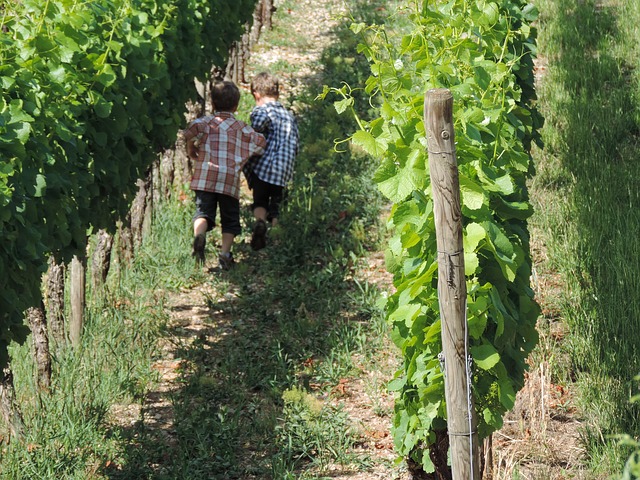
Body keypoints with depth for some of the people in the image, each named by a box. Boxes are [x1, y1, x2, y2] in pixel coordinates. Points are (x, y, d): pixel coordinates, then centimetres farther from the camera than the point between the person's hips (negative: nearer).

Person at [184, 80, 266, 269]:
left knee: (203, 212, -4)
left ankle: (199, 234, -35)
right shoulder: (241, 127, 15)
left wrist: (191, 148, 6)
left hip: (205, 178, -1)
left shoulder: (206, 121, 10)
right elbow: (260, 142, 16)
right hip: (230, 180, 1)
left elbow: (192, 129, -11)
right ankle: (225, 252, -4)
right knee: (230, 219, 9)